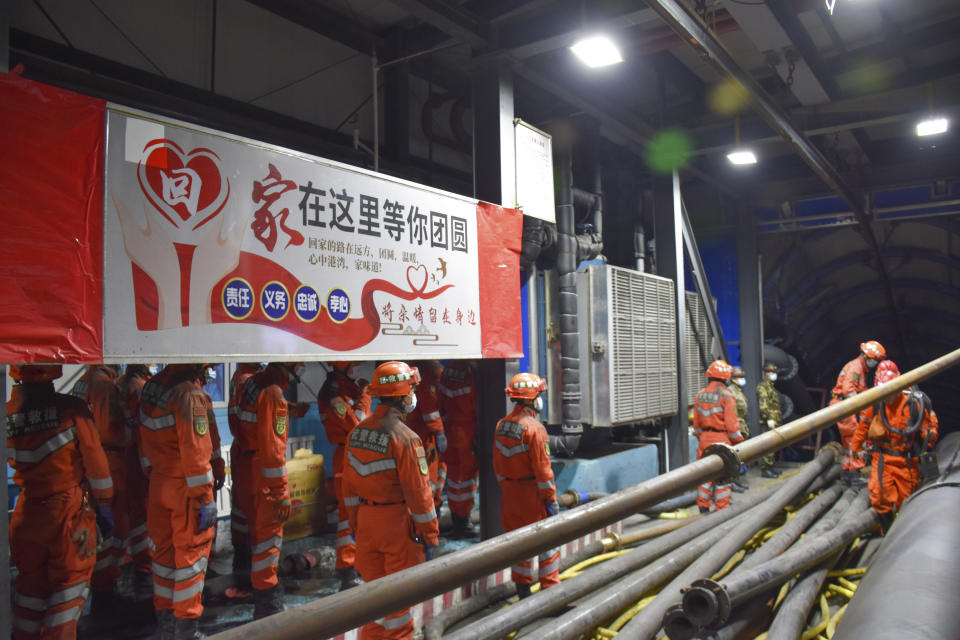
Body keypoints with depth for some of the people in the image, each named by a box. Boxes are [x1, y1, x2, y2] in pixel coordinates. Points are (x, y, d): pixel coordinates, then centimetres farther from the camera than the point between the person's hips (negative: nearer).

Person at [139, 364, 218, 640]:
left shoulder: (150, 388, 4)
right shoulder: (189, 394, -21)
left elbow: (146, 440, 13)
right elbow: (195, 453, -22)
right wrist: (205, 499, -17)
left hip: (159, 484, 8)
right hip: (185, 488, -8)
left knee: (164, 550, 17)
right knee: (191, 554, 5)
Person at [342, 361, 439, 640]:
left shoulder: (358, 432, 3)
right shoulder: (404, 438, -18)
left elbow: (349, 484, 9)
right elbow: (417, 491, -16)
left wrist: (355, 523, 18)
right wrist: (430, 535, -8)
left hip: (366, 521, 6)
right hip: (397, 522, -6)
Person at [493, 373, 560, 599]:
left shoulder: (501, 426, 3)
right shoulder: (534, 428, -18)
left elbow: (498, 465, 10)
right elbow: (542, 468, -17)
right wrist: (551, 498, -10)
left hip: (510, 493, 7)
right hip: (532, 493, -7)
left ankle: (522, 589, 24)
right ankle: (550, 589, 12)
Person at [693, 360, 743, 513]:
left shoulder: (700, 395, 5)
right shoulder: (726, 396, -13)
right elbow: (731, 424, -13)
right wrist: (739, 441, -1)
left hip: (704, 439, 5)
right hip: (722, 440, -5)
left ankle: (703, 507, 18)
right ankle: (722, 509, 10)